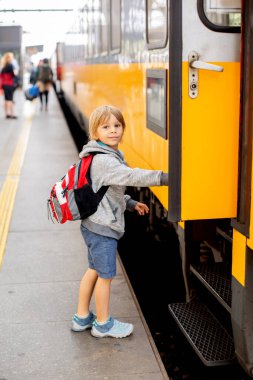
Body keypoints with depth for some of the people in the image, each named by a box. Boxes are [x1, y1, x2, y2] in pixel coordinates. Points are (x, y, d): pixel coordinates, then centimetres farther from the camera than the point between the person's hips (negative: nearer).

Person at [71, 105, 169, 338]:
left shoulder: (110, 157, 11)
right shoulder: (104, 161, -22)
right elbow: (132, 177, -32)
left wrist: (130, 203, 14)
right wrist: (165, 177, -30)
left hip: (94, 225, 10)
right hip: (103, 228, -10)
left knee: (94, 270, 20)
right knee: (106, 275, 5)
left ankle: (82, 318, 34)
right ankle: (103, 324, 22)